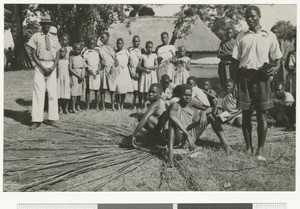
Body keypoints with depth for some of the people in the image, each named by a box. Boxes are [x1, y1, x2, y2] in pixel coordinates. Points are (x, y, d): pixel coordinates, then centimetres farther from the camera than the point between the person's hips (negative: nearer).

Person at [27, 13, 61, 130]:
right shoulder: (36, 37, 1)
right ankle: (37, 120, -6)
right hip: (40, 66, -2)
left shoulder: (54, 38, 10)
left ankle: (52, 118, 12)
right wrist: (43, 68, -12)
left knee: (52, 92, 3)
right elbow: (33, 55, -3)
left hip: (52, 66, 3)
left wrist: (52, 67, -8)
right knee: (38, 92, -7)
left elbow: (57, 56, 9)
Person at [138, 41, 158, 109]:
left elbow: (156, 66, -1)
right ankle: (142, 103, -2)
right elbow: (139, 66, 2)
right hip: (144, 74, 0)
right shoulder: (142, 56, 8)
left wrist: (149, 68, -12)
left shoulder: (154, 55, 8)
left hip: (152, 74, 0)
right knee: (143, 90, -6)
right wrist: (145, 70, -12)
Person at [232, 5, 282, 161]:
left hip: (261, 77, -1)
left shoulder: (269, 36, 8)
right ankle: (248, 148, 14)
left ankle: (260, 150, 5)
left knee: (262, 115, -2)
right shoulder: (241, 37, 12)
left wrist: (276, 67, -11)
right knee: (246, 114, 4)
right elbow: (236, 60, 12)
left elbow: (277, 58, 11)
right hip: (245, 76, 2)